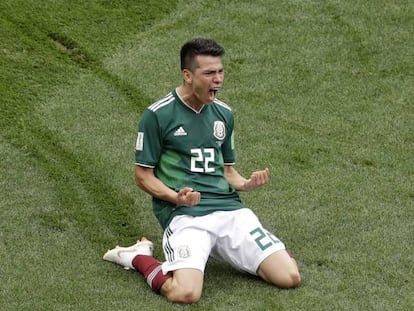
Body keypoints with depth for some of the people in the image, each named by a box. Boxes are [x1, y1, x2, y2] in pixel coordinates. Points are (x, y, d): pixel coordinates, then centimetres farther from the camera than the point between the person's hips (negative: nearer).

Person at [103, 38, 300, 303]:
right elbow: (143, 175, 1)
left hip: (230, 209, 5)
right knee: (186, 293, -31)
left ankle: (224, 249, 18)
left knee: (290, 277, -10)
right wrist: (175, 197, -17)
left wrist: (245, 184, 0)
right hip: (184, 214, -5)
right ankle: (138, 256, 2)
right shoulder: (158, 115, -3)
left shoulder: (223, 114, 15)